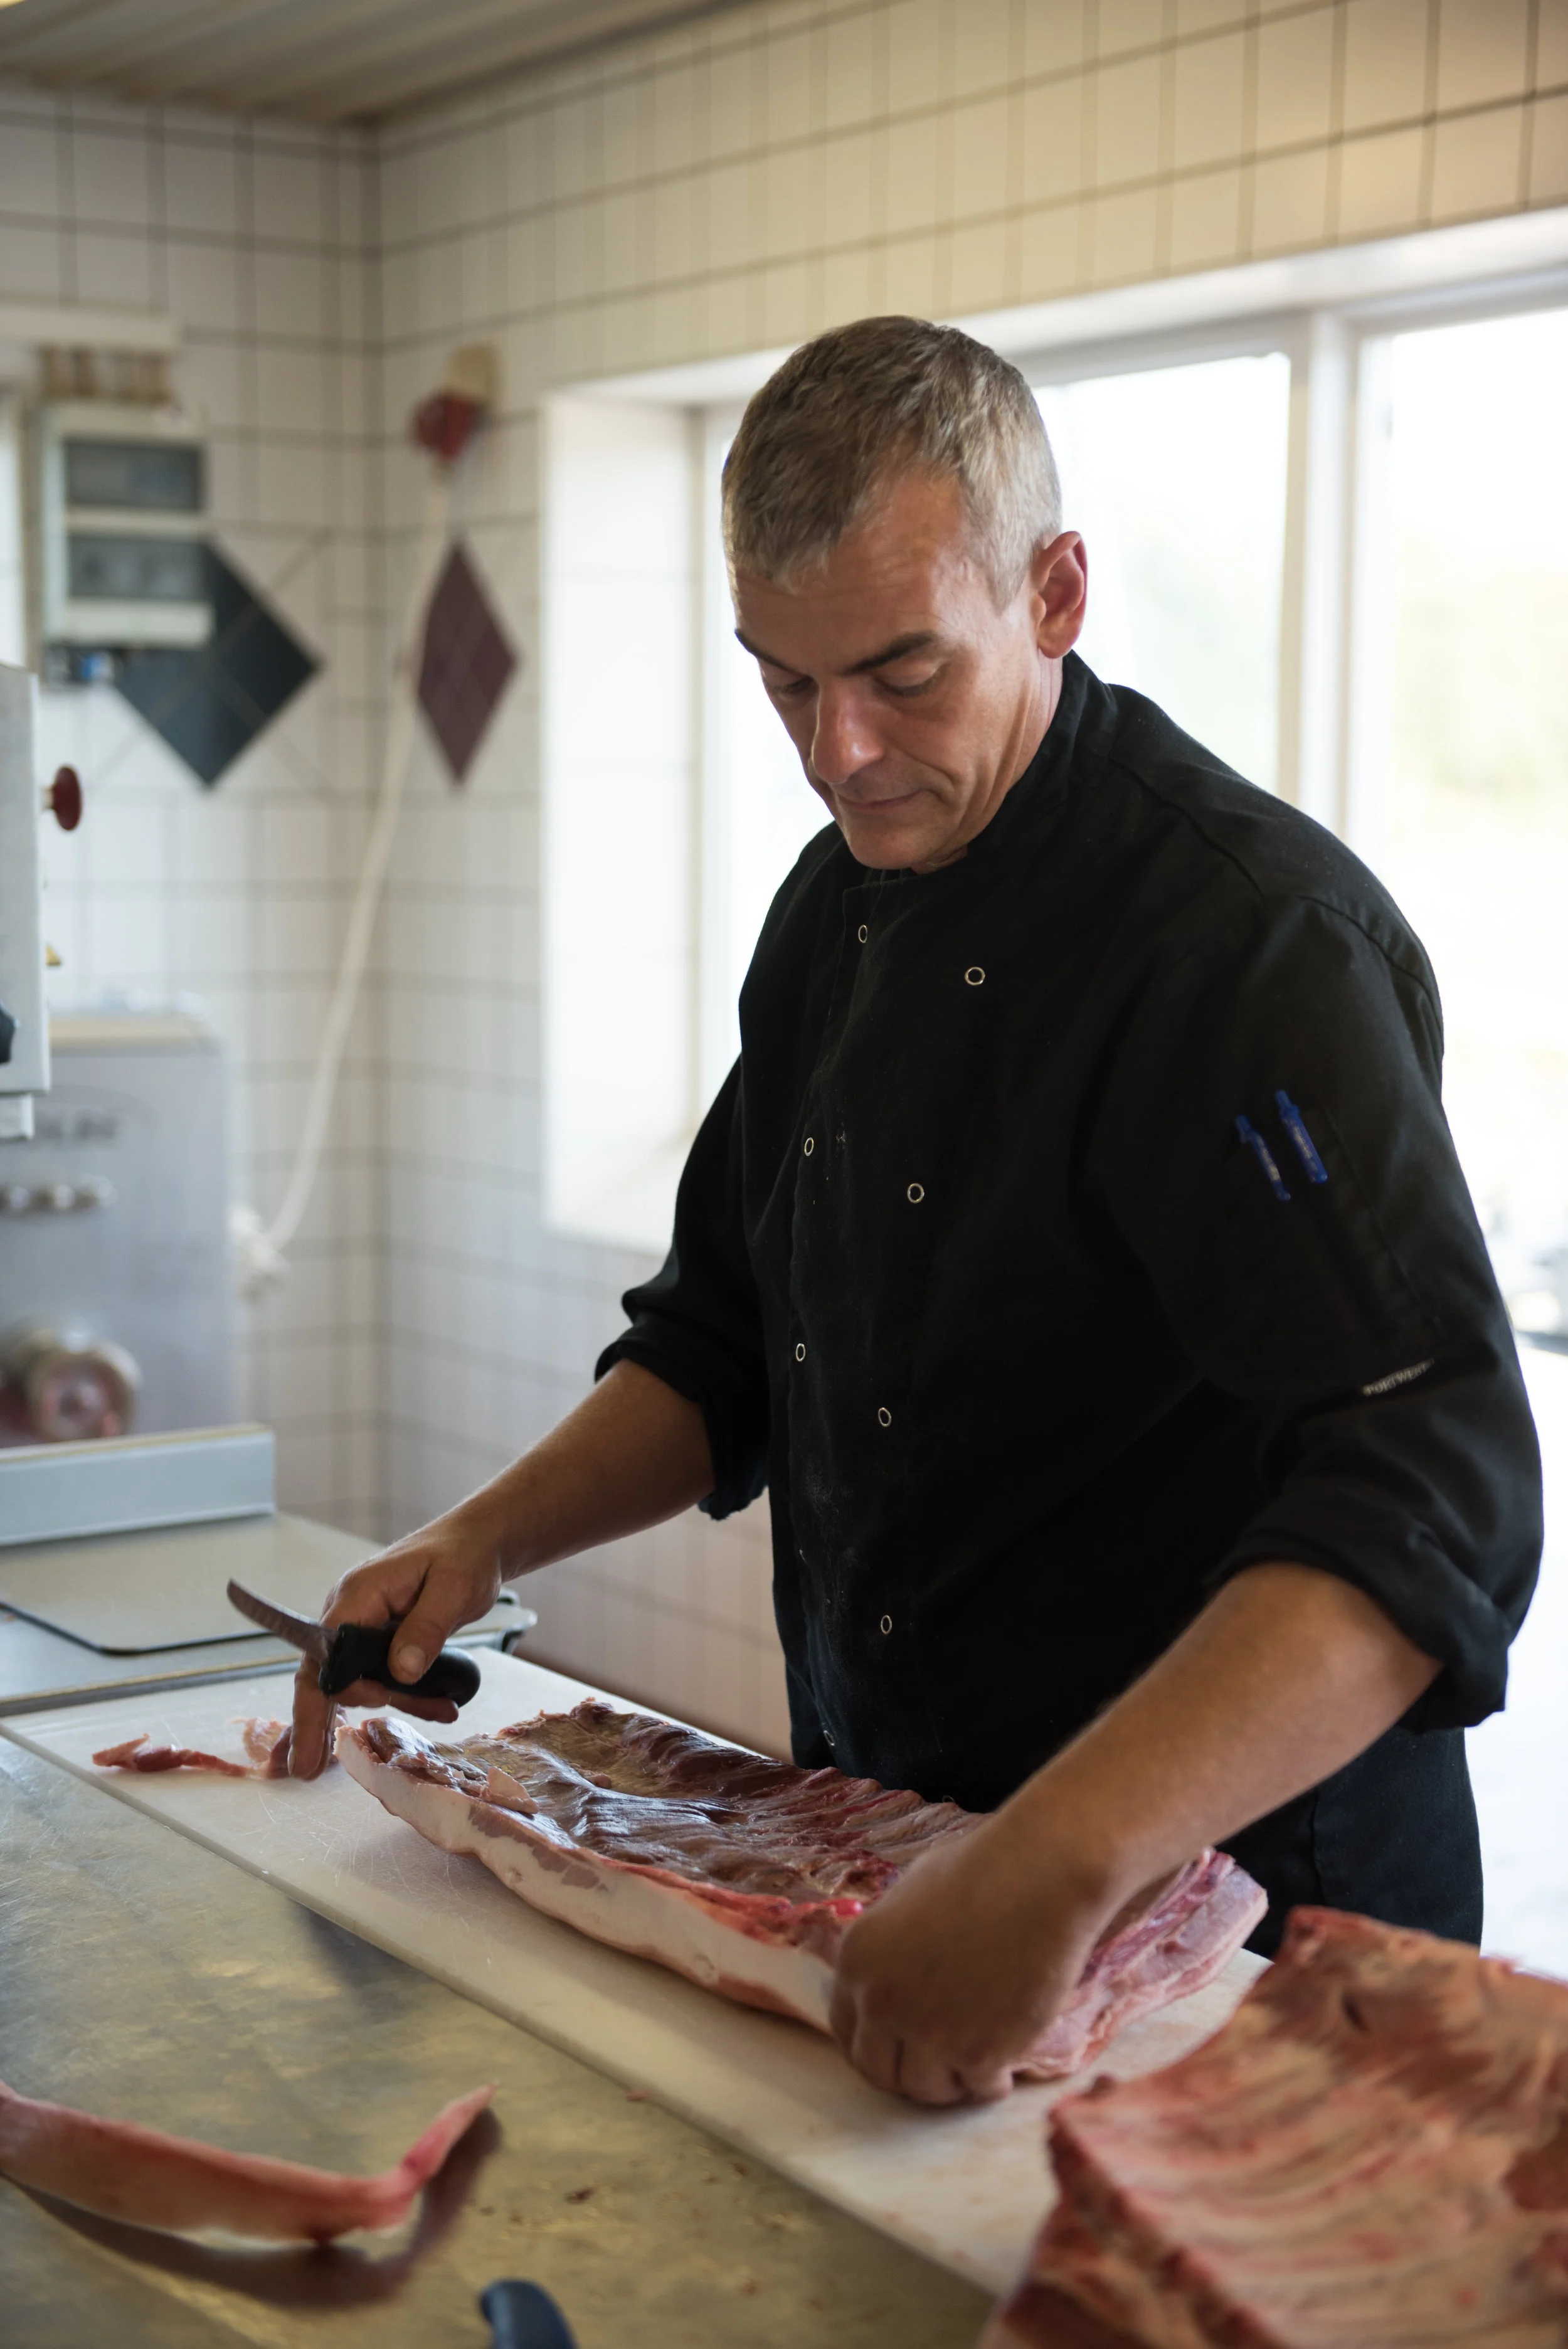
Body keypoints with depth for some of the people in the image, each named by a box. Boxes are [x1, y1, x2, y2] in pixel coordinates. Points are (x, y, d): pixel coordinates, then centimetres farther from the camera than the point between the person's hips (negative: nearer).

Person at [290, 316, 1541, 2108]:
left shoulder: (1257, 937, -24)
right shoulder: (844, 904, 3)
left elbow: (1428, 1508, -36)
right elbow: (727, 1340, 13)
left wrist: (1061, 1866, -47)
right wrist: (485, 1541, -3)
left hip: (1230, 1895, -7)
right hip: (895, 1841, 7)